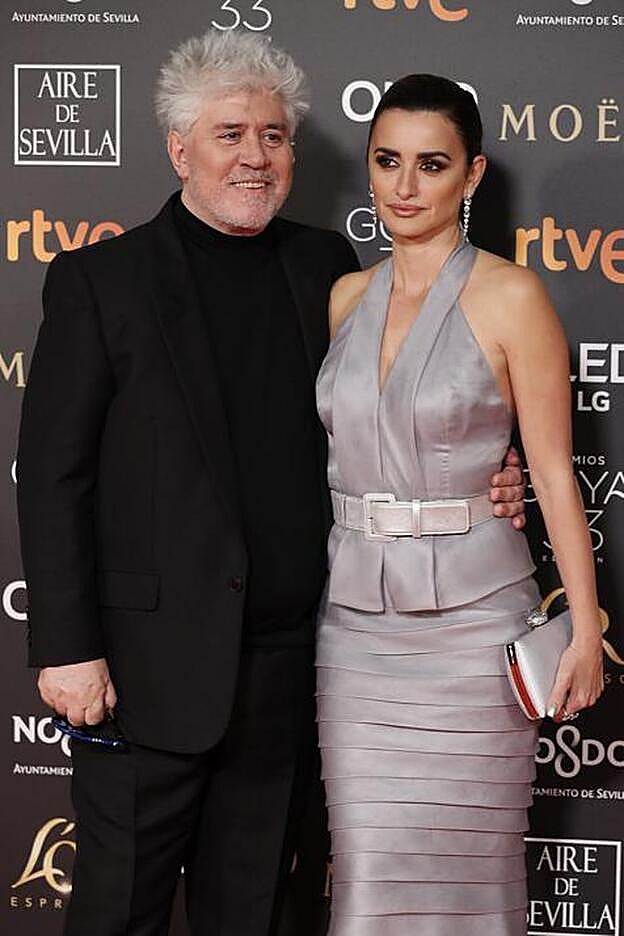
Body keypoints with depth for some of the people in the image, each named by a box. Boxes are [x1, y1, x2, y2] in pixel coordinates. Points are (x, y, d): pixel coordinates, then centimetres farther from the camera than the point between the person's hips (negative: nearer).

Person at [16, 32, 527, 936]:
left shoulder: (326, 267, 8)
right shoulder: (99, 281, -3)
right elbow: (53, 472, -6)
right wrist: (67, 649, -12)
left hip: (286, 661, 4)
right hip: (152, 664, -4)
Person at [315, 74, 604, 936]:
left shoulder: (510, 298, -6)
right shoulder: (345, 298, 8)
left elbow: (553, 472, -7)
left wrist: (585, 629, -9)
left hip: (469, 617, -4)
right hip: (355, 616, 4)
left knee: (463, 864, 4)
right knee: (369, 864, 7)